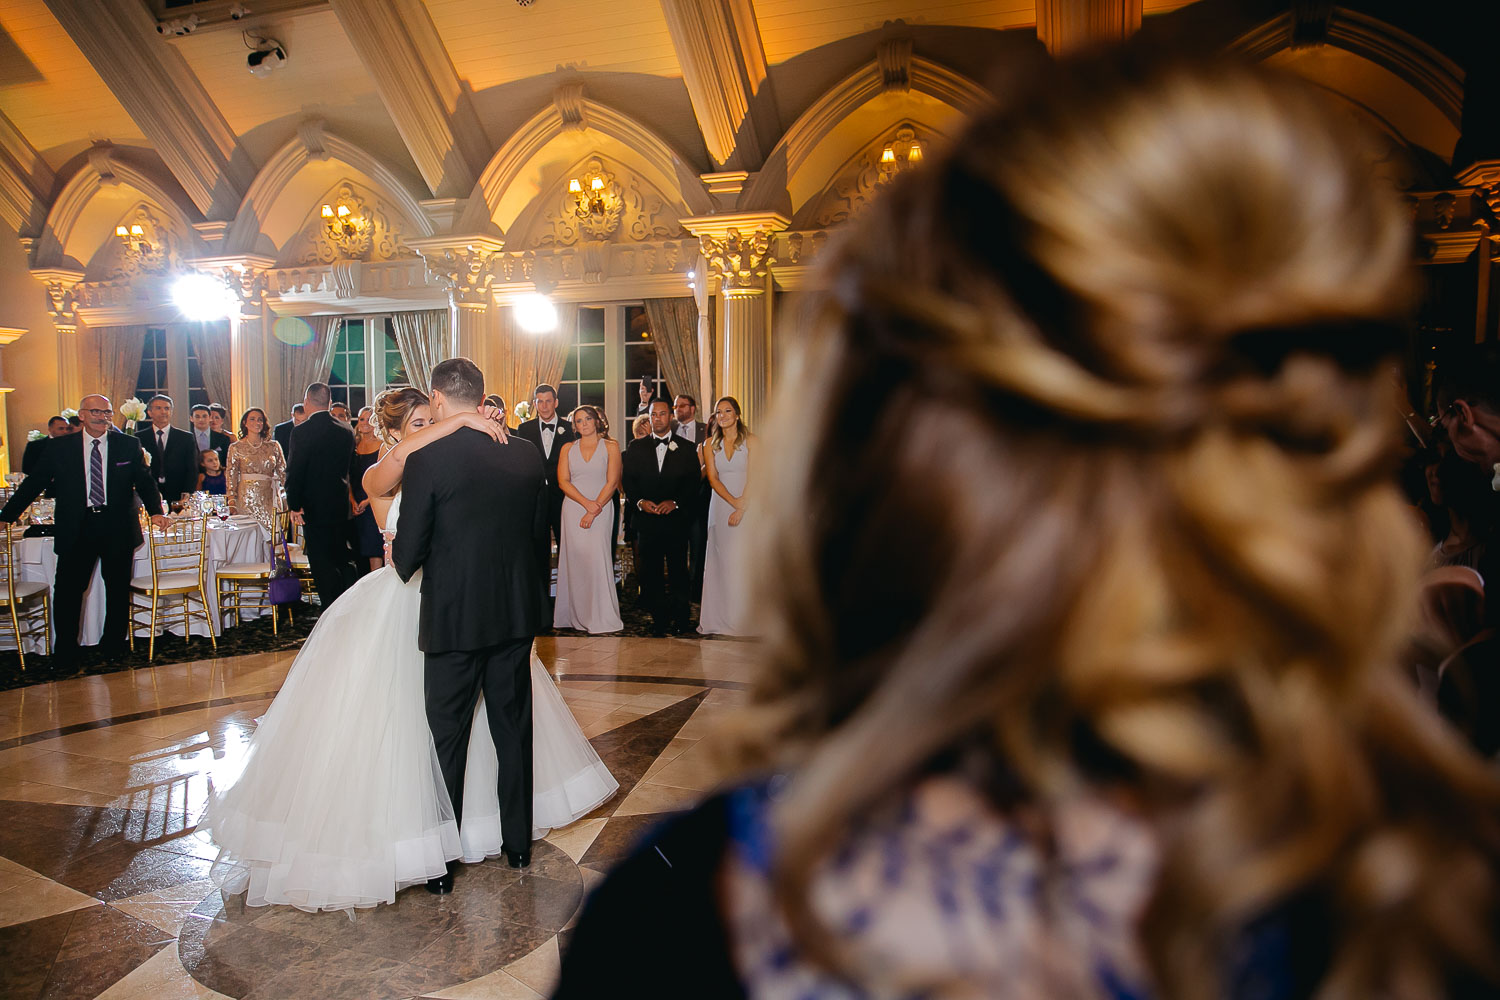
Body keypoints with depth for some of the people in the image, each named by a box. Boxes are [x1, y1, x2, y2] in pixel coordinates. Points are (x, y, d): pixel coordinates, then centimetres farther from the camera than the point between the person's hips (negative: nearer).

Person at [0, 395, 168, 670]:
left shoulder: (129, 445, 5)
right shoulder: (60, 448, 5)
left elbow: (145, 480, 3)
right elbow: (34, 483, 9)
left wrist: (155, 510, -15)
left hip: (118, 526, 0)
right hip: (76, 529, 0)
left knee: (118, 589, 9)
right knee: (67, 590, -1)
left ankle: (112, 645, 25)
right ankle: (65, 654, 11)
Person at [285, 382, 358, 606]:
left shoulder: (301, 431, -14)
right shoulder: (346, 431, 3)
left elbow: (294, 471, -13)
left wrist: (294, 505, -7)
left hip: (315, 506, -5)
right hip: (341, 505, 6)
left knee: (322, 562, 1)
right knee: (344, 557, 15)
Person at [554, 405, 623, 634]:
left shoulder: (610, 446, 5)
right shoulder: (568, 448, 12)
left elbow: (612, 482, -2)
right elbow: (563, 481, 2)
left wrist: (593, 511, -10)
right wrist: (586, 502, -12)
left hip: (601, 509, -2)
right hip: (573, 509, 3)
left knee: (597, 559, -11)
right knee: (575, 560, 0)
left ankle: (600, 618, -7)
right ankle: (578, 616, 6)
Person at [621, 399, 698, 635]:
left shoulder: (685, 448, 7)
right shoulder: (636, 447, 11)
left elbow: (693, 483, 1)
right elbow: (628, 480, 6)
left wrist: (675, 502, -13)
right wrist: (640, 501, -11)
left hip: (676, 518, -1)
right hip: (647, 518, 1)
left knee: (678, 569, 3)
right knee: (651, 571, 2)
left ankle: (681, 617, 15)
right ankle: (659, 618, 12)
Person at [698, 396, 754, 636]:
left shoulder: (750, 441, 0)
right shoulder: (710, 444, 9)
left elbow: (753, 477, -6)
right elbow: (713, 478, 1)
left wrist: (741, 509, -15)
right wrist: (735, 501, -12)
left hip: (747, 506, -3)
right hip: (720, 507, 3)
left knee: (744, 561, -4)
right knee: (720, 561, 1)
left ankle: (743, 620, 4)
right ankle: (720, 619, 6)